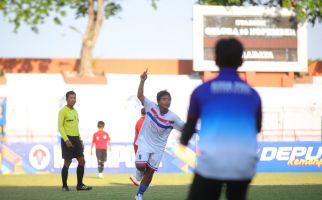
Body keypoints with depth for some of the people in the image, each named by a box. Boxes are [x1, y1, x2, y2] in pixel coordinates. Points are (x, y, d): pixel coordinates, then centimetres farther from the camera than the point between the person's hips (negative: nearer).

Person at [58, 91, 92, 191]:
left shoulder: (75, 112, 17)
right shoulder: (63, 111, -7)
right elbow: (60, 127, -13)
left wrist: (80, 140, 17)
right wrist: (66, 140, -21)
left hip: (76, 139, 8)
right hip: (67, 139, -8)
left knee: (82, 161, 2)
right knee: (67, 162, -3)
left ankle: (80, 185, 8)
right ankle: (64, 186, 7)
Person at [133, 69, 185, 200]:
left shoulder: (172, 118, -14)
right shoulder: (151, 107, -15)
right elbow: (140, 95, -20)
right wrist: (142, 81, -34)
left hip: (158, 147, 1)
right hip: (145, 142, -1)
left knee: (150, 171, 6)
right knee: (140, 165, -21)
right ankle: (141, 172, 19)